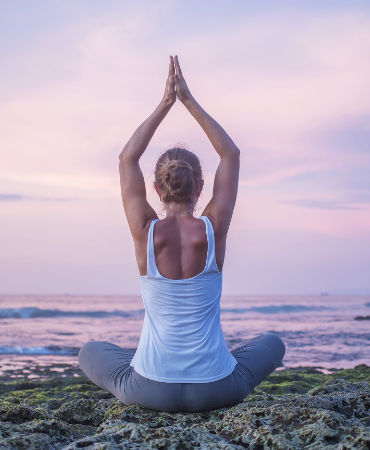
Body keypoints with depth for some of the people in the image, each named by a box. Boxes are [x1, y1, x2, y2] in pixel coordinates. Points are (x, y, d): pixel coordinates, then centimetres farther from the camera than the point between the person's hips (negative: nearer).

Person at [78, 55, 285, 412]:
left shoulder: (145, 233, -10)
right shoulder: (214, 230, -10)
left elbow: (127, 159, 4)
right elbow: (231, 155, 4)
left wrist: (165, 103, 5)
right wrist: (189, 101, 4)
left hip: (150, 391, 0)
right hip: (216, 391, 0)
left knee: (90, 352, 31)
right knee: (272, 343, 32)